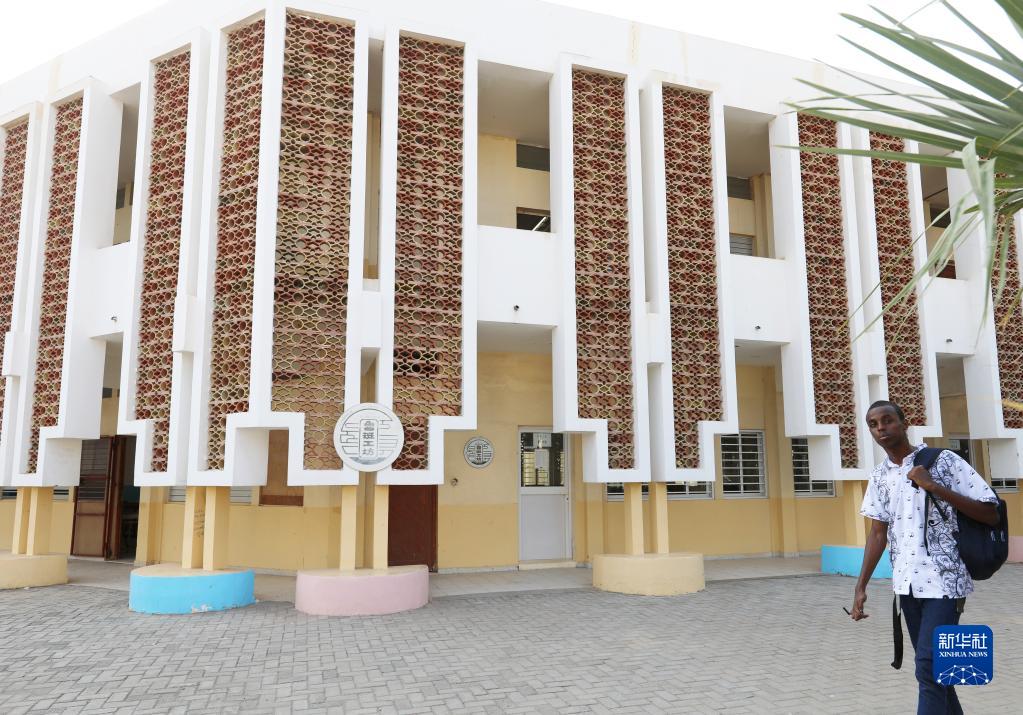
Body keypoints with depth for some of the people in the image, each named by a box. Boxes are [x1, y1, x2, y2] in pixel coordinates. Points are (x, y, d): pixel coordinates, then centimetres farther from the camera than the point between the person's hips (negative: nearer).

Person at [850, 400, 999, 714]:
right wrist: (861, 586, 4)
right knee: (931, 665, 16)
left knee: (929, 667, -10)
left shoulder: (944, 461, -8)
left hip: (944, 581, -5)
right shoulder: (879, 476, 7)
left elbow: (991, 515, -10)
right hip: (907, 583, 6)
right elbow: (878, 532, 10)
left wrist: (933, 486, -19)